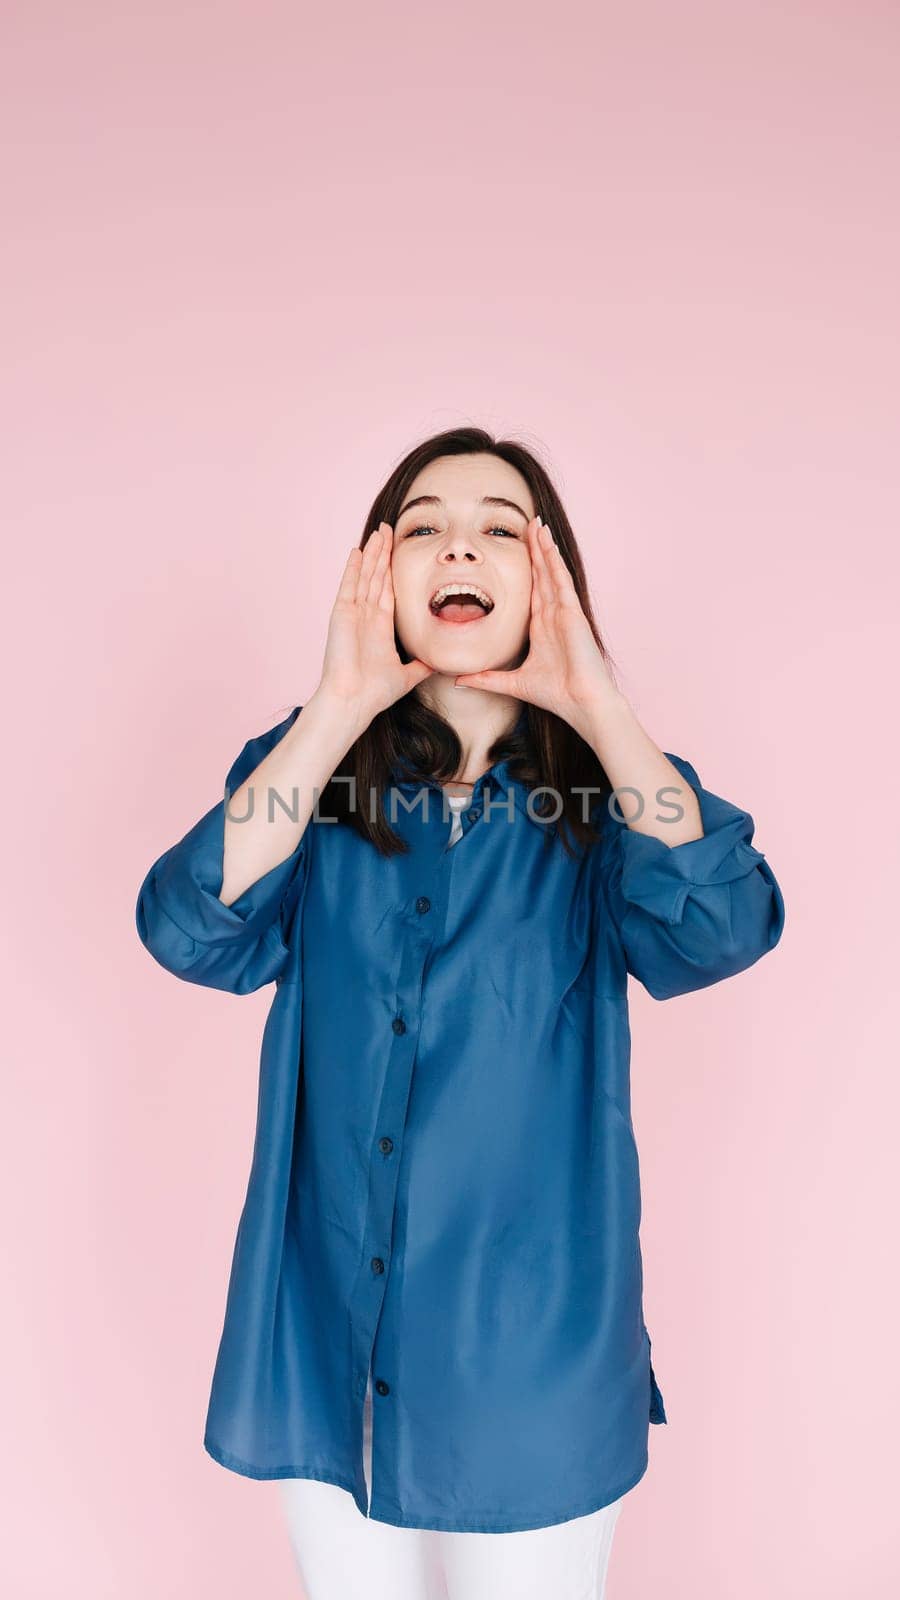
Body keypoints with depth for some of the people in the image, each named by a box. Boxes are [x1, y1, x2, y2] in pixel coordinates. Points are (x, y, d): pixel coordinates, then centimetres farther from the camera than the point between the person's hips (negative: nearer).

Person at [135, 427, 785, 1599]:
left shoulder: (612, 791, -6)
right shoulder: (309, 771, -2)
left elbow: (721, 928, -25)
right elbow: (191, 932, -18)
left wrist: (595, 702, -23)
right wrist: (337, 710, -20)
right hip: (329, 1331, 2)